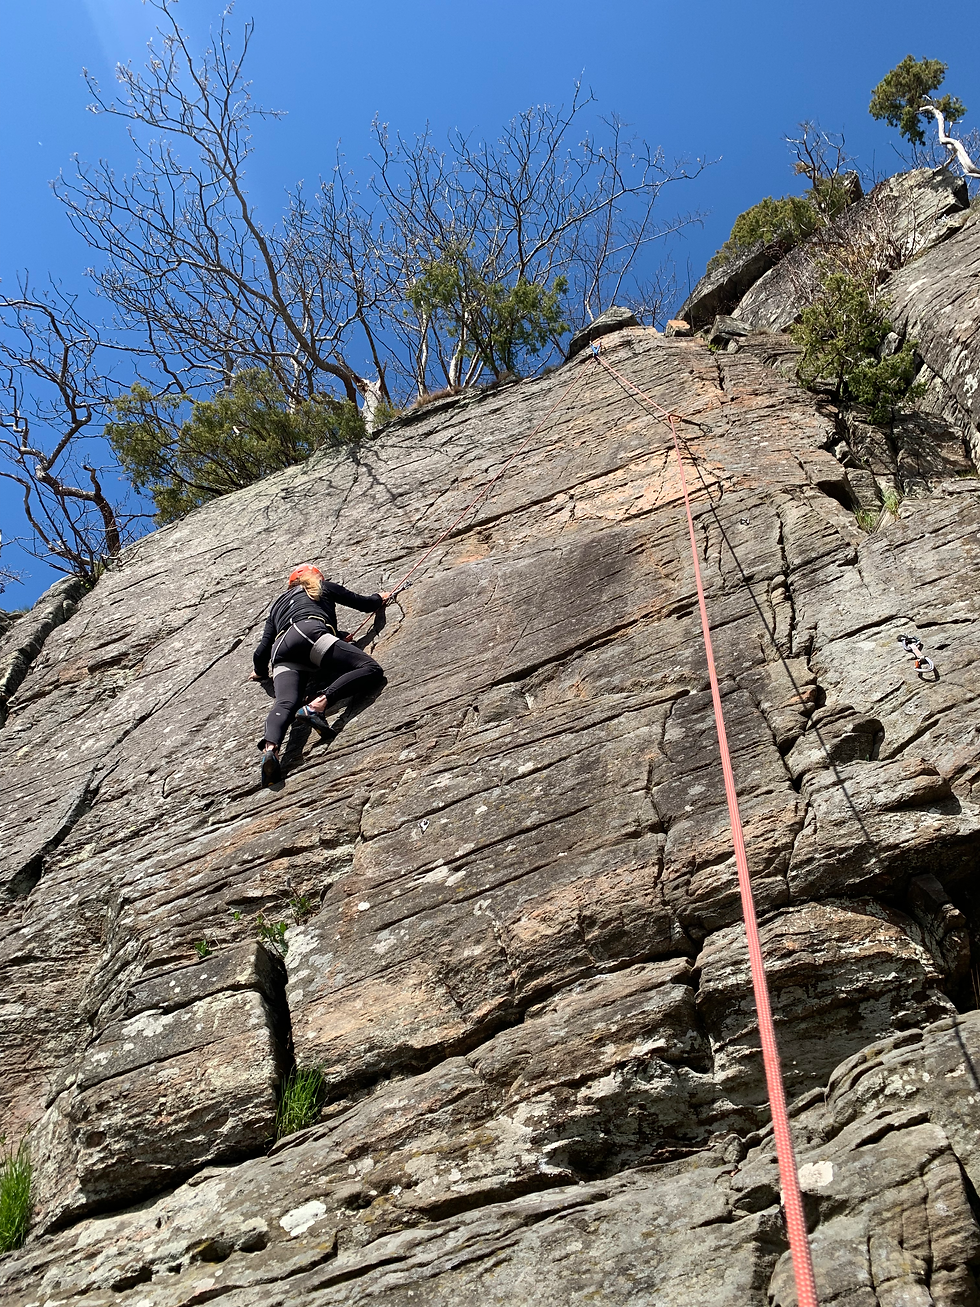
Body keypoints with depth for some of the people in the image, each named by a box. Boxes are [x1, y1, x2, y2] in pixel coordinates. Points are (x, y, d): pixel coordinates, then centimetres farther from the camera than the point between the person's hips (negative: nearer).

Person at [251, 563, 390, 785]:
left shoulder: (277, 605, 40)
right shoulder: (324, 587, 33)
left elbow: (262, 651, 32)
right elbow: (364, 603, 37)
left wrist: (260, 672, 52)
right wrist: (379, 598, 60)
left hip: (282, 653, 4)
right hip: (311, 634, -4)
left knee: (284, 702, -18)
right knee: (371, 669, -12)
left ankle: (270, 747, -51)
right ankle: (319, 704, -36)